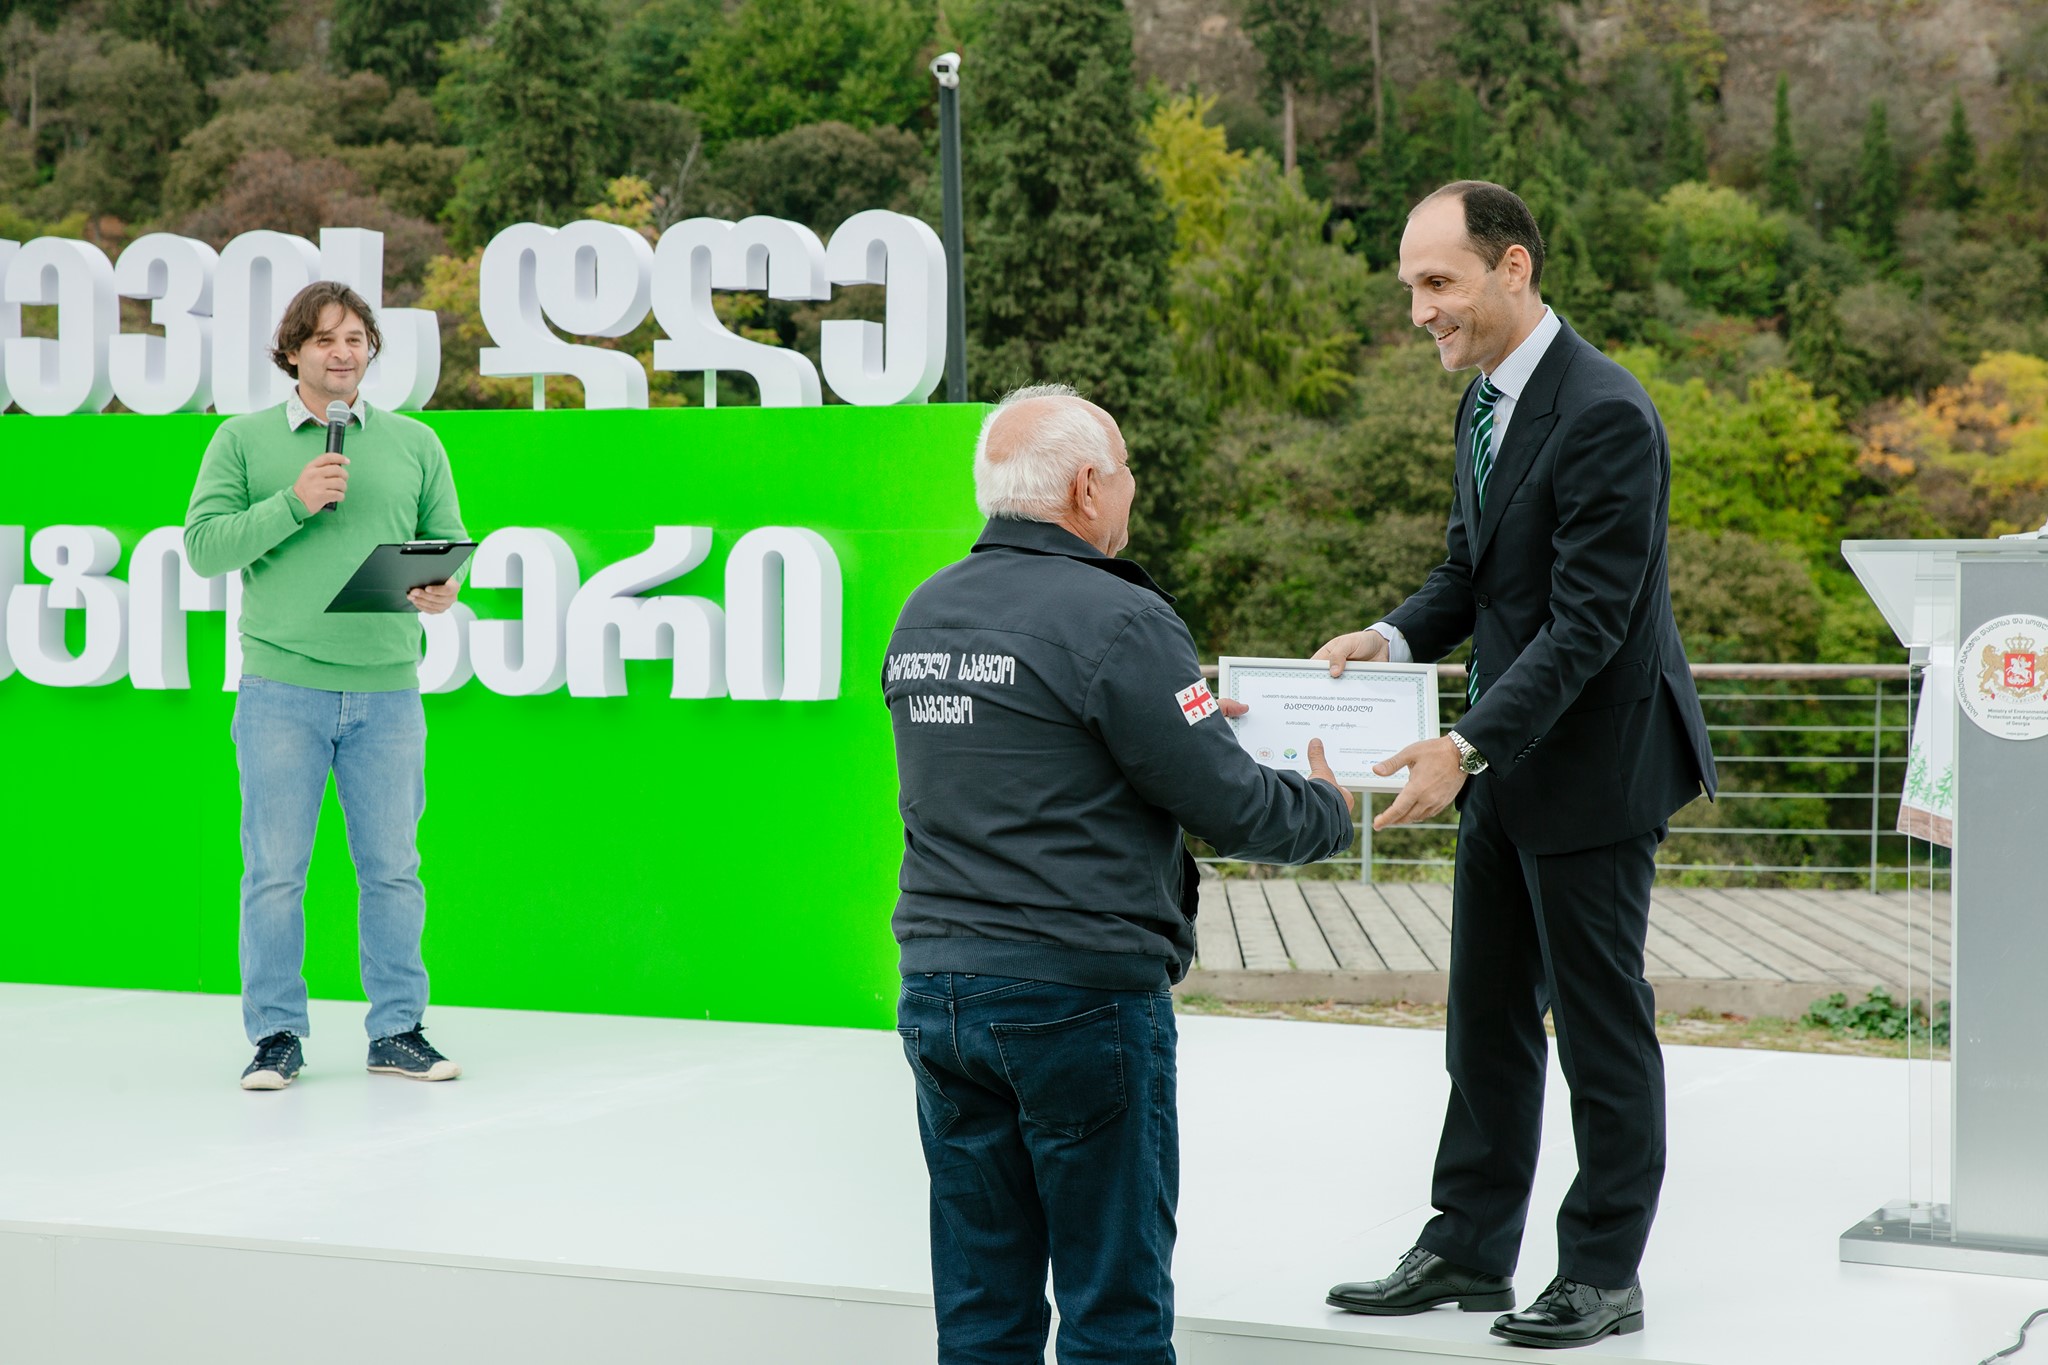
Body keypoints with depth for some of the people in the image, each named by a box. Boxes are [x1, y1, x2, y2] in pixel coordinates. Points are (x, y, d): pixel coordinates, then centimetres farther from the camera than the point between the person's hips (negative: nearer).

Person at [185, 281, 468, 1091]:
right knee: (275, 870, 0)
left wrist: (442, 590, -11)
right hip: (281, 689, -2)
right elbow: (203, 545, -2)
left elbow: (449, 543, 12)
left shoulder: (414, 445, 11)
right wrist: (293, 502, -14)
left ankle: (397, 1032, 15)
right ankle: (276, 1036, 10)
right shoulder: (244, 440, 5)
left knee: (392, 867, 5)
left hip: (387, 691, 2)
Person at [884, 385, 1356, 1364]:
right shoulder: (1117, 620, -14)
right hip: (1080, 997, -7)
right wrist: (1327, 807, 8)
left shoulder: (923, 616, 9)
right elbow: (1228, 806, -12)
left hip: (937, 990, 7)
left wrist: (1186, 716, 25)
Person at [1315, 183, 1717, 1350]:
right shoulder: (1488, 401, 8)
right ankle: (1469, 1251, 25)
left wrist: (1467, 747, -30)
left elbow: (1589, 621, -25)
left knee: (1602, 1022, 2)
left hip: (1595, 763, -9)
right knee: (1488, 1013, 15)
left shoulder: (1605, 417, -22)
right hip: (1511, 763, 9)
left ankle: (1605, 1274, 14)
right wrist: (1393, 638, -3)